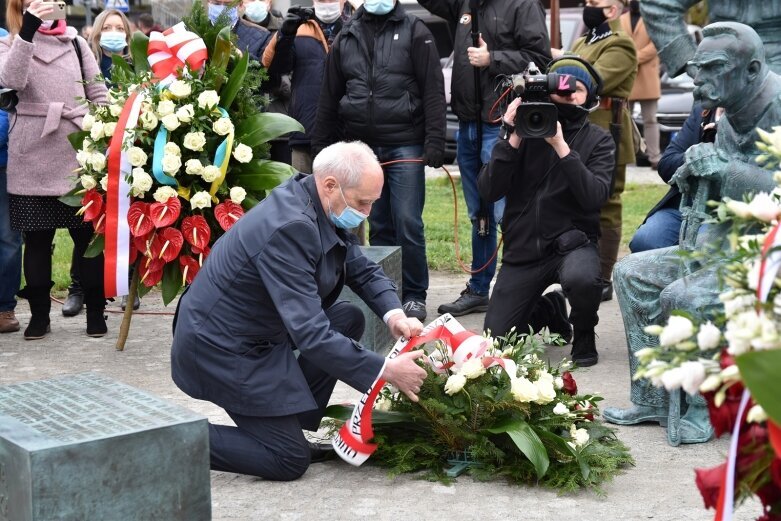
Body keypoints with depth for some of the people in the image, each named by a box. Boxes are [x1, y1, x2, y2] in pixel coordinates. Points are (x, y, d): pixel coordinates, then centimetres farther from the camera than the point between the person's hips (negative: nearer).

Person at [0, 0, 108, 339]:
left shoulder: (76, 42, 14)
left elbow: (98, 94, 12)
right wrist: (28, 31, -27)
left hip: (79, 152, 1)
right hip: (33, 156, -1)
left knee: (87, 234, 1)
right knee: (37, 238, 3)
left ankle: (95, 311, 11)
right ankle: (39, 314, 13)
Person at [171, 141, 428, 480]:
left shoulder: (322, 207, -3)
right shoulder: (289, 228, -31)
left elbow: (364, 270, 8)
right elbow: (309, 333, -34)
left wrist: (393, 313, -12)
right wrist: (385, 371, -30)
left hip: (258, 330, 9)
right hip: (221, 348, -9)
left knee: (349, 320, 8)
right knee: (291, 461, -4)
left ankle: (288, 424, 13)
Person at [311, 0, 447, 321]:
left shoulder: (414, 32, 2)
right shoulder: (346, 38, 12)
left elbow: (433, 91, -5)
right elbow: (329, 97, 16)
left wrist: (435, 142, -14)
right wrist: (321, 147, 12)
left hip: (405, 147, -3)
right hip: (360, 148, 3)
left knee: (408, 224, -6)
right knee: (378, 226, 9)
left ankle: (414, 295, 6)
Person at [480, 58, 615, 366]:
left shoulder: (597, 141, -1)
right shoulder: (525, 131, 2)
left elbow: (595, 197, -18)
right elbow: (488, 191, -7)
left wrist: (561, 146, -24)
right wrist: (513, 140, -16)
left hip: (572, 243, -2)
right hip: (523, 248, 2)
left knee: (581, 278, -38)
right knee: (495, 339, -4)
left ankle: (584, 334, -3)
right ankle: (549, 311, 29)